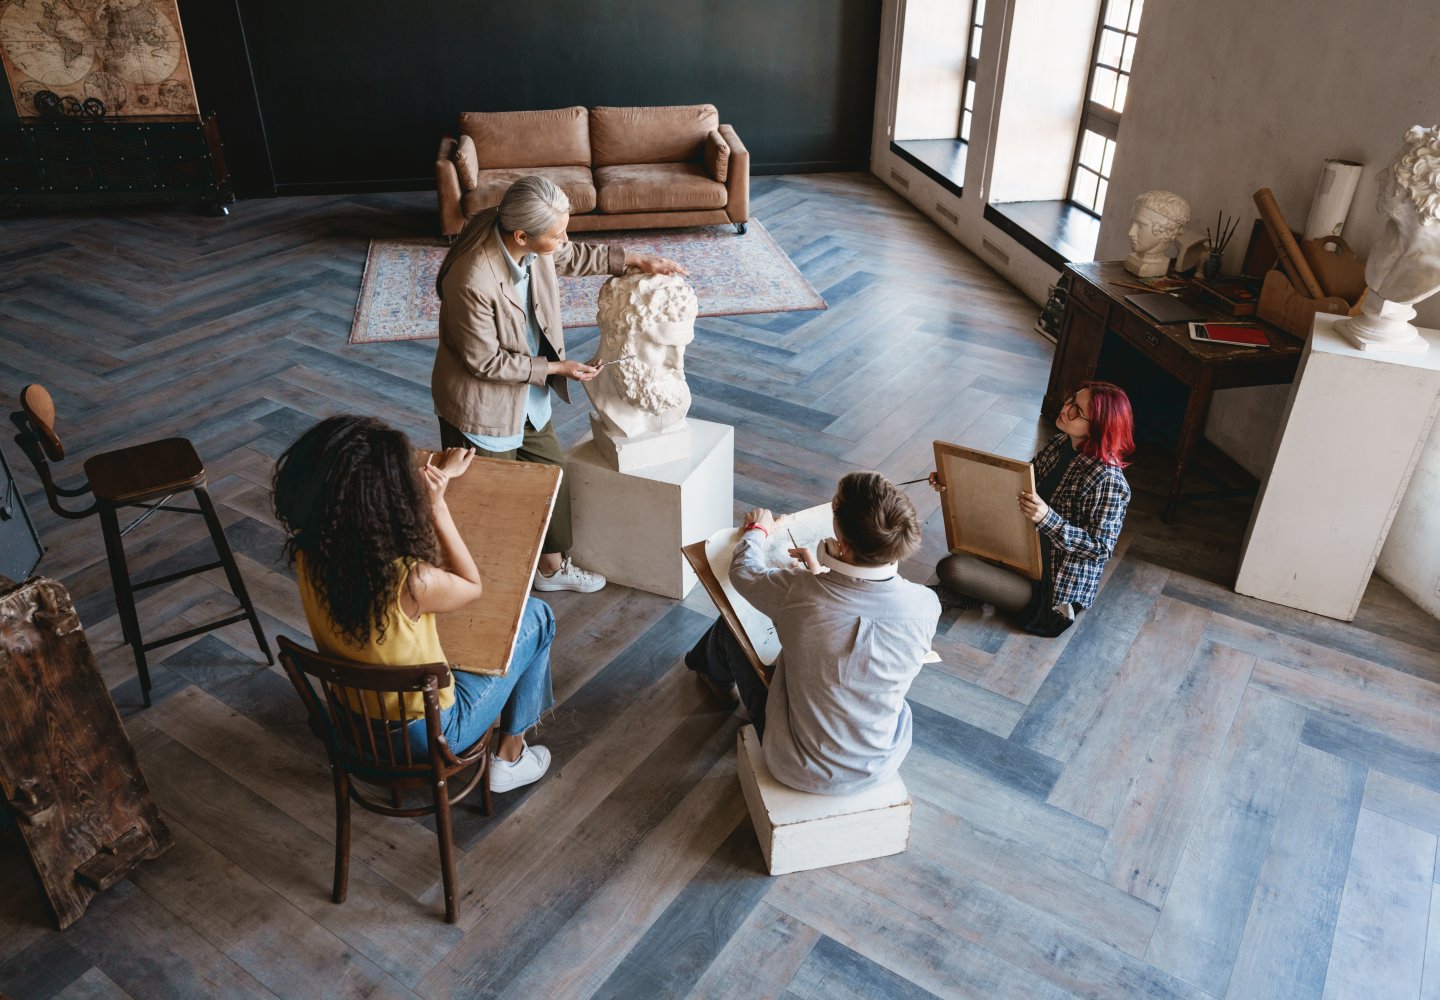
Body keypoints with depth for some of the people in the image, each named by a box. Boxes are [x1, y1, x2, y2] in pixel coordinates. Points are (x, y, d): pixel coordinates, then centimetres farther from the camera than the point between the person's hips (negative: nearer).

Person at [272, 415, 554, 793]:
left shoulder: (308, 553, -18)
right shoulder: (412, 583, -37)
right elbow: (473, 587, -12)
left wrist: (441, 474, 14)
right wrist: (437, 506, -17)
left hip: (352, 723, 6)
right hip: (424, 733, -5)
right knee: (536, 616, 10)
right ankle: (510, 755, 25)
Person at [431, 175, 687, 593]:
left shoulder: (533, 247, -14)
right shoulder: (472, 282, -36)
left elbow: (572, 258, 10)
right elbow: (485, 362, -24)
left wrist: (636, 259, 4)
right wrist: (557, 367, -17)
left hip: (528, 394, 8)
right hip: (482, 405, -8)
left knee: (553, 472, 20)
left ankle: (553, 566, 42)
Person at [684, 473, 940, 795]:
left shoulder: (798, 593, -29)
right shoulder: (926, 606, -22)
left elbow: (743, 571, -5)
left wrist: (758, 530, 15)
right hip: (881, 769, 3)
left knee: (731, 623, 14)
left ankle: (718, 678, 51)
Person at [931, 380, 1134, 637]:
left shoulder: (1108, 480, -26)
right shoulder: (1060, 444, -1)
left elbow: (1100, 547, -24)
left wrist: (1047, 518, -39)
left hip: (1059, 584, -9)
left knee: (951, 569, -25)